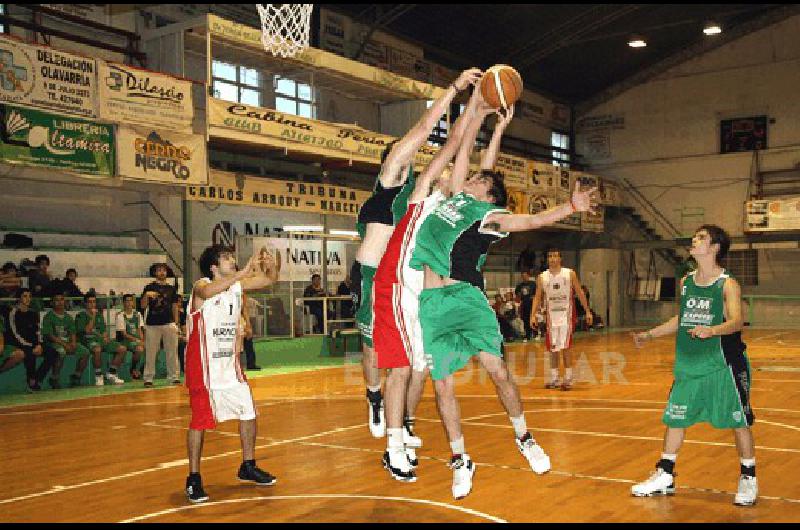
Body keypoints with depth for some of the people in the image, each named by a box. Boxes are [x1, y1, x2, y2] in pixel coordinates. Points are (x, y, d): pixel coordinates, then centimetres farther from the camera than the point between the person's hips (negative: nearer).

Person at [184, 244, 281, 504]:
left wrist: (272, 265, -14)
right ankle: (194, 478, 11)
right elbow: (209, 291, -40)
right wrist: (245, 270, -47)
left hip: (229, 363, 7)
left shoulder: (238, 285, 4)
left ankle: (248, 467, 25)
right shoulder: (201, 286, -15)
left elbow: (270, 279, 10)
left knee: (249, 413, 9)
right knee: (200, 421, -2)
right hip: (203, 366, -7)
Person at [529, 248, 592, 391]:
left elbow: (580, 293, 1)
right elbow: (537, 297, 5)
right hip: (551, 314, 3)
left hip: (566, 314, -3)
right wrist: (533, 315, -6)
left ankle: (568, 379, -4)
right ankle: (554, 379, 16)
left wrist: (587, 311, -1)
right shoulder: (542, 277, 3)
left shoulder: (570, 274, -3)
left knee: (565, 347, -10)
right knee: (553, 348, 6)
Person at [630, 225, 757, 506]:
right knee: (674, 418, 9)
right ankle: (665, 477, 21)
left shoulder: (728, 284, -11)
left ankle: (748, 478, 21)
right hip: (689, 364, 6)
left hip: (724, 364, -6)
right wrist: (649, 335, 21)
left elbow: (737, 321, -25)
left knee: (739, 420, 3)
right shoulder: (686, 282, 7)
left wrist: (711, 330, -44)